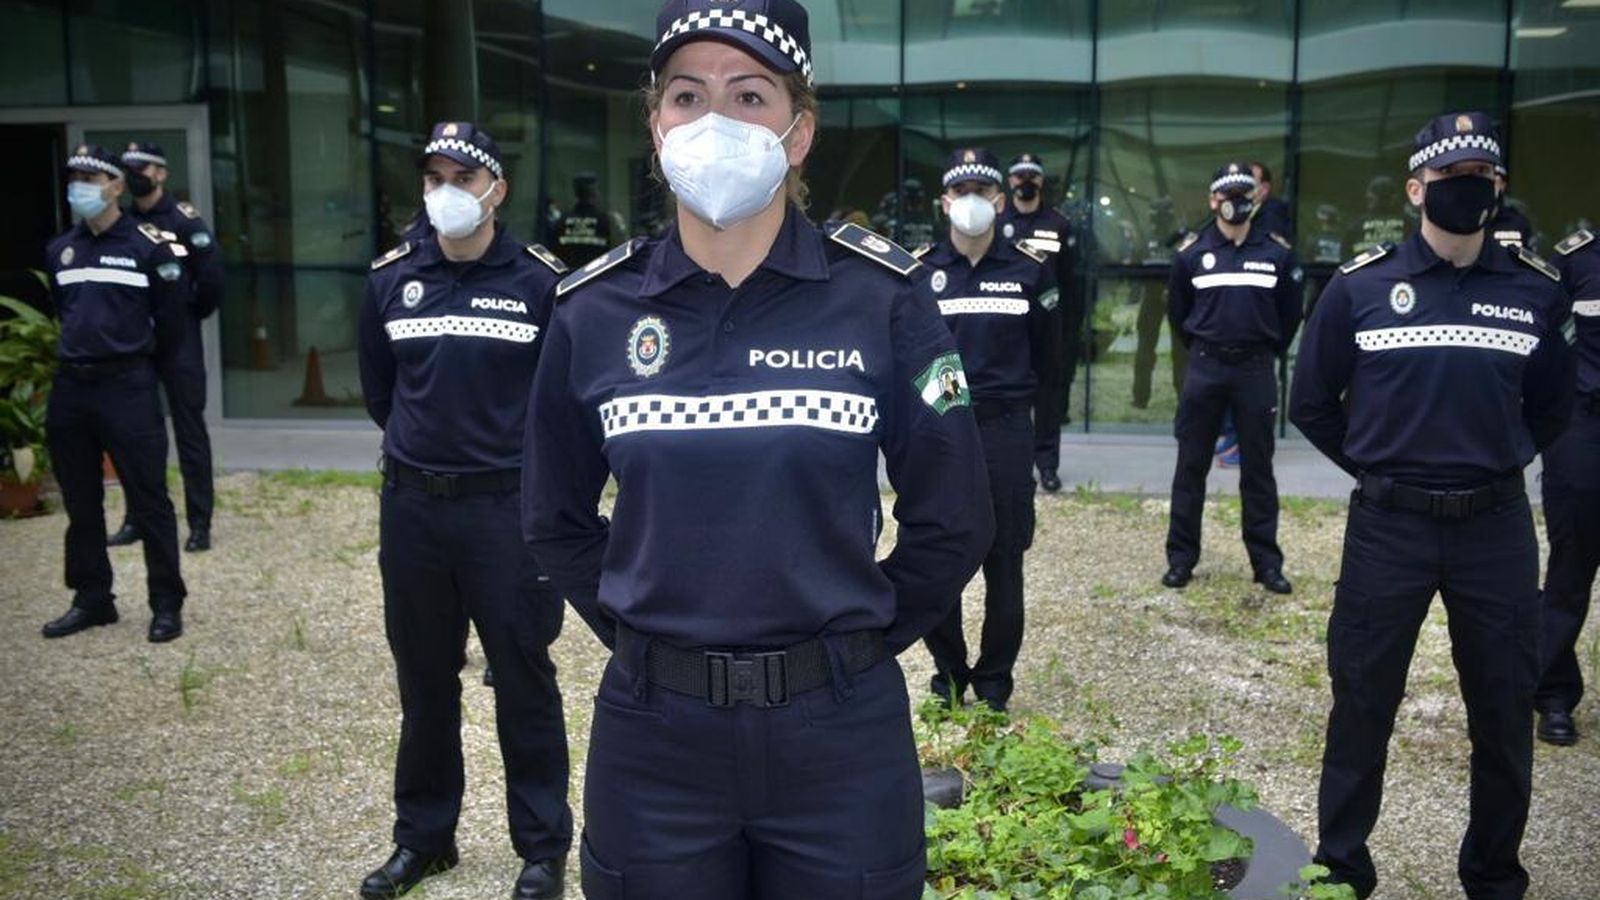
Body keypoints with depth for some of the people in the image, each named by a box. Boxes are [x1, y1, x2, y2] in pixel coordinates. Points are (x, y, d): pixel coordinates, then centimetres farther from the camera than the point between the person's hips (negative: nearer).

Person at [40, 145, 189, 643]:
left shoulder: (148, 246, -6)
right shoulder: (60, 249, 11)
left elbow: (173, 316, -1)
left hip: (127, 386, -6)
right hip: (70, 386, 6)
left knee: (148, 499, -2)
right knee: (80, 502, 12)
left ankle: (166, 603, 7)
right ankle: (91, 599, 24)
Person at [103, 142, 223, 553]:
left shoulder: (184, 219, -6)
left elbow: (212, 274, -11)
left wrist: (193, 314, -1)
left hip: (178, 338, -5)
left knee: (189, 430, 1)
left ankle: (199, 524, 5)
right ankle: (138, 518, 20)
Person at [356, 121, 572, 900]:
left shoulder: (541, 282, -6)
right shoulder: (389, 280, 5)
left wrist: (522, 457, 6)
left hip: (507, 508, -4)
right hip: (410, 507, 4)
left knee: (523, 682, 5)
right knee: (424, 682, 15)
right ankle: (423, 835, 32)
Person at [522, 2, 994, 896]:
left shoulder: (881, 298, -7)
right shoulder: (594, 311, -2)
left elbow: (954, 520, 0)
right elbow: (557, 520, 11)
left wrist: (856, 639, 3)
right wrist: (640, 632, 6)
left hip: (839, 731, -1)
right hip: (653, 734, 2)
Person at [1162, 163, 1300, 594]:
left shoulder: (1277, 252, 1)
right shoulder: (1192, 252, 0)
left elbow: (1290, 313, 10)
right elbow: (1177, 312, 11)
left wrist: (1268, 352, 12)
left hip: (1257, 371, 0)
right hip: (1205, 369, 0)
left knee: (1258, 469, 7)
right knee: (1191, 466, 5)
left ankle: (1267, 561, 14)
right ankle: (1181, 557, 13)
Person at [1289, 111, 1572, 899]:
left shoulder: (1534, 289, 3)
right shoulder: (1361, 286, -3)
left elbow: (1552, 405, 16)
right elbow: (1311, 402, 6)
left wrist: (1496, 462, 9)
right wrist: (1376, 465, 7)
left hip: (1497, 526, 2)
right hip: (1389, 525, -2)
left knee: (1504, 709, 11)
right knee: (1363, 703, 7)